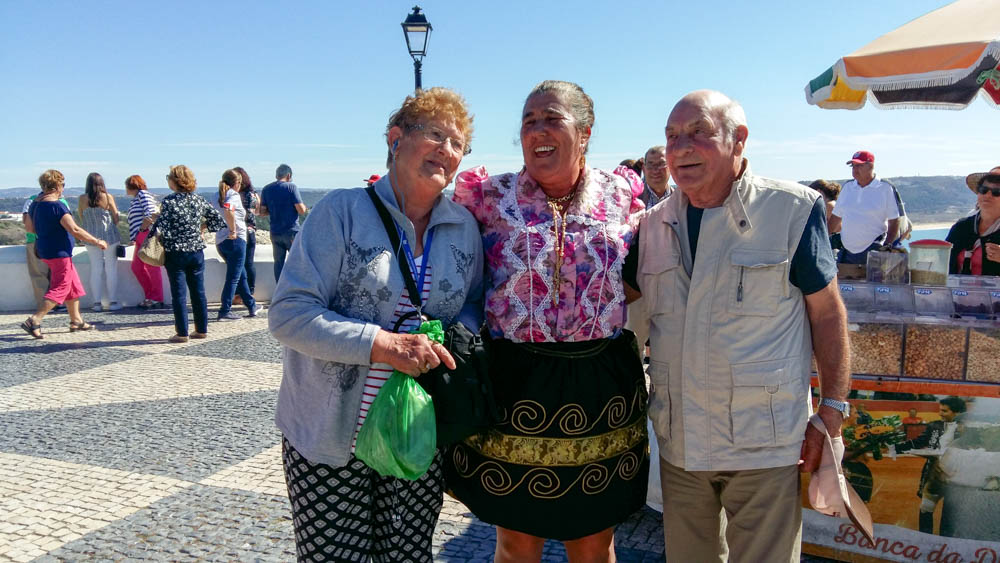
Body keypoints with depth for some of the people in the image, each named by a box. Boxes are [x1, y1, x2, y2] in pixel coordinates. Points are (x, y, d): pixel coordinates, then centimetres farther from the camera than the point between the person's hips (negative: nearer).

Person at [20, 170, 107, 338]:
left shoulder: (35, 204, 8)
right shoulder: (57, 206, -19)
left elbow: (29, 228, 16)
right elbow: (75, 230, -22)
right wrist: (97, 242, -15)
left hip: (44, 250, 10)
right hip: (59, 252, -9)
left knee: (74, 285, 17)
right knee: (60, 289, -5)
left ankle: (76, 320, 24)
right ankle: (33, 321, -10)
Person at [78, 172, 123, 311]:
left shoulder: (82, 199, -1)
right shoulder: (108, 197, -8)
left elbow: (81, 218, 7)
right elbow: (116, 217, -2)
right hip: (109, 236, -2)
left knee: (96, 269, 7)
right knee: (111, 268, 3)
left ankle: (97, 303, 7)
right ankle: (113, 302, 4)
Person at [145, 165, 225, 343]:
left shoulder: (169, 201, -12)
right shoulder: (199, 200, 3)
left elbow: (163, 229, -17)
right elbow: (217, 220, 8)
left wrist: (151, 222, 2)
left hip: (175, 253, -4)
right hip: (197, 252, 5)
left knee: (179, 293, 2)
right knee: (198, 291, 11)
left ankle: (182, 333, 4)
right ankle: (202, 329, 16)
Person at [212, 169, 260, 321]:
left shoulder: (217, 198, 15)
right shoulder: (234, 195, -8)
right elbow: (228, 210, -28)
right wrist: (233, 230, -20)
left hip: (220, 241, 8)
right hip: (235, 240, -8)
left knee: (241, 274, 19)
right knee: (233, 277, -2)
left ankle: (252, 306, 30)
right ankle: (225, 311, -2)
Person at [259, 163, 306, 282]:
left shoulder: (266, 189, 6)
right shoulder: (291, 187, -8)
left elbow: (262, 213, 6)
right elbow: (301, 210, -13)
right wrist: (304, 206, 9)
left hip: (275, 232, 4)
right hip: (291, 231, -4)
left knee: (278, 262, 12)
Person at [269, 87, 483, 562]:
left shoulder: (464, 228, 5)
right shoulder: (343, 211, -9)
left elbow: (474, 305, 15)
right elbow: (288, 313, -15)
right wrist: (383, 343, -26)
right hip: (329, 440, -3)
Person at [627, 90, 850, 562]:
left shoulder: (793, 210, -8)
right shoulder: (653, 225, 4)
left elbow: (827, 313, -4)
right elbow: (629, 313, 14)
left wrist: (832, 412, -5)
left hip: (763, 446, -4)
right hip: (677, 443, 4)